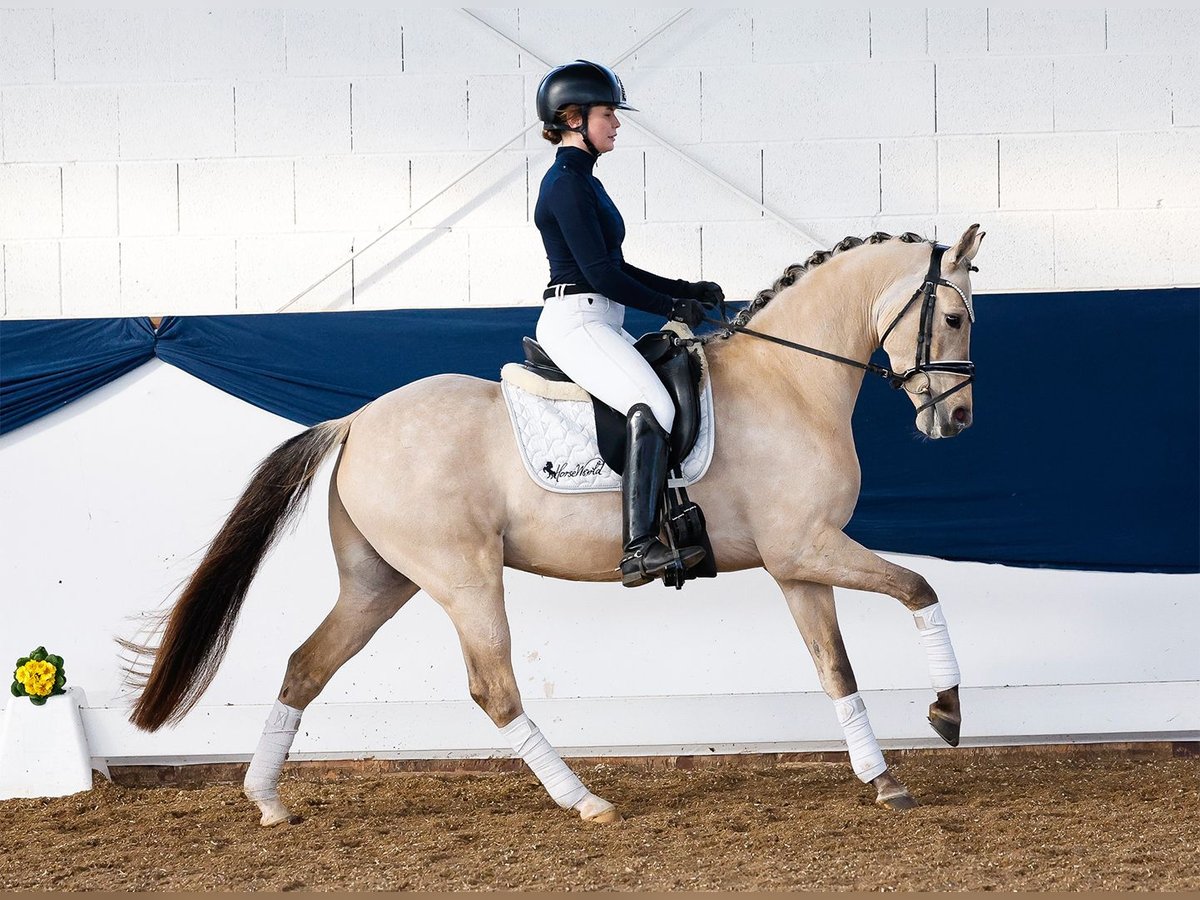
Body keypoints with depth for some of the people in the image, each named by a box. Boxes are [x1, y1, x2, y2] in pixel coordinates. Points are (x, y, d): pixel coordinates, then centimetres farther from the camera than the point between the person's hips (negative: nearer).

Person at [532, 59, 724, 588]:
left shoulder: (581, 181, 20)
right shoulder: (567, 184, -12)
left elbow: (614, 269, 24)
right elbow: (601, 274, -17)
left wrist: (685, 290, 17)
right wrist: (672, 306, -8)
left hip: (598, 324, 11)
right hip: (576, 322, -11)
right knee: (652, 406, -28)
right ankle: (640, 549, -38)